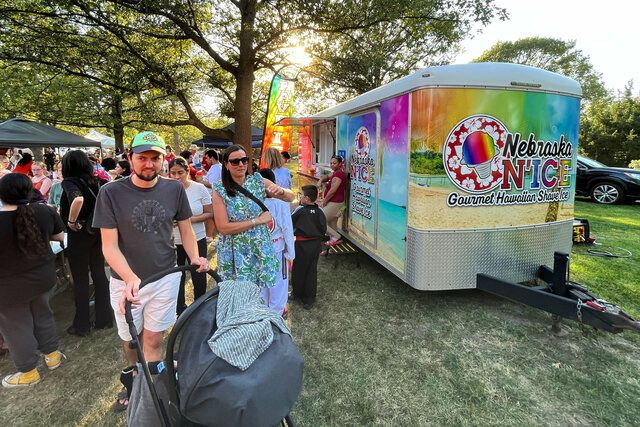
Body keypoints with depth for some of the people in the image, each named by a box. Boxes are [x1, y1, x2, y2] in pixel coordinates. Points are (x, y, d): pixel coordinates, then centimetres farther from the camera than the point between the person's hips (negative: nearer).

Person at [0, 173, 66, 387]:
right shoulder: (44, 212, -14)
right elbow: (60, 236, 2)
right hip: (43, 279, 4)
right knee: (43, 315, 25)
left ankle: (29, 372, 32)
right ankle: (52, 355, 41)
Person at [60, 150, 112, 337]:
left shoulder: (69, 182, -14)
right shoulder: (97, 181, 4)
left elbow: (78, 199, -34)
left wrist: (71, 221, -20)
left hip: (79, 235, -6)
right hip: (99, 232, 6)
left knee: (80, 279, 6)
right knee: (99, 274, 14)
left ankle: (81, 324, 19)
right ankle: (104, 319, 23)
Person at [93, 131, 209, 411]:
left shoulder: (174, 189, -6)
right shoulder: (111, 193, -12)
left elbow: (186, 230, 4)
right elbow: (109, 245, -13)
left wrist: (195, 258, -14)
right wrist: (130, 278, -29)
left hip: (165, 277, 0)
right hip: (125, 280, 0)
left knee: (153, 340, 9)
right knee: (130, 340, 19)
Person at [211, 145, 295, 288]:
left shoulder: (258, 181, 0)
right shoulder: (220, 191, -8)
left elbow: (291, 197, 2)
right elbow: (223, 228, -15)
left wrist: (281, 191, -21)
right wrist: (258, 220, -16)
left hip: (261, 248, 3)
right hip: (234, 253, -2)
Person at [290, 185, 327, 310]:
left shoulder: (300, 210, -13)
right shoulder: (320, 211, -3)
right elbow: (324, 229, 3)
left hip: (302, 244, -4)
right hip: (316, 244, 4)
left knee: (298, 270, 14)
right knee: (312, 271, 11)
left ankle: (297, 294, 31)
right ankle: (308, 300, 17)